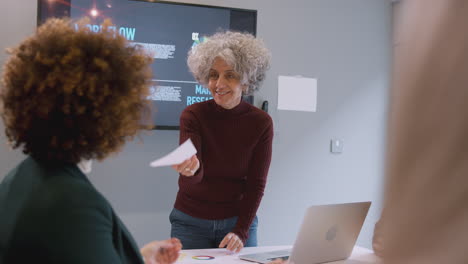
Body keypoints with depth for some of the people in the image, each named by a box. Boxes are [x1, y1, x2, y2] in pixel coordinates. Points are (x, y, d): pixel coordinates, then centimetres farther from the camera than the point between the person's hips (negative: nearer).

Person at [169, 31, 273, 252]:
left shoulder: (261, 122, -9)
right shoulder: (193, 115, -13)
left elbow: (256, 184, -7)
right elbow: (194, 176, -25)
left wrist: (241, 232, -16)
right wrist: (191, 168, -48)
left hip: (240, 220, 1)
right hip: (191, 222, -1)